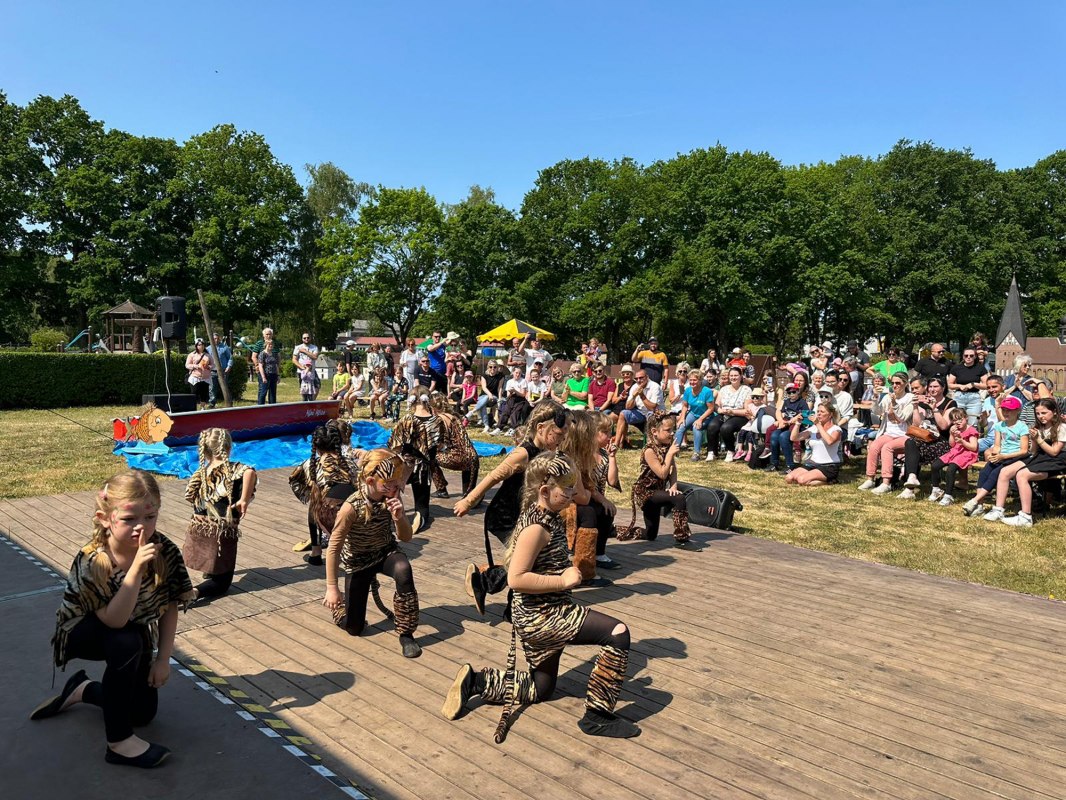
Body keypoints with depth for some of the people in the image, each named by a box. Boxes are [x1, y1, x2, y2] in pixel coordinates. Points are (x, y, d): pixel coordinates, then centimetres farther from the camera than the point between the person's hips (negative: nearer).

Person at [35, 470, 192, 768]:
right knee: (126, 643, -39)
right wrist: (137, 567, -50)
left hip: (136, 634, 5)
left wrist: (163, 659, -12)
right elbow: (114, 620, -41)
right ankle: (119, 742, -23)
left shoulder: (165, 551, -24)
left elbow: (169, 608, -12)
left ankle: (82, 689, 31)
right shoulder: (91, 561, -34)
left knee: (144, 712, 3)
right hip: (82, 632, -4)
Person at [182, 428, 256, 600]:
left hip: (198, 528, 6)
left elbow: (189, 496, 15)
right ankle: (195, 591, -21)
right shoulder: (232, 469, -11)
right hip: (223, 533, -5)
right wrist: (244, 500, -28)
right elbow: (249, 472, -34)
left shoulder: (201, 472, 5)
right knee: (221, 581, 6)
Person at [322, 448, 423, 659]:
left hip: (386, 551, 2)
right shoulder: (352, 507, -30)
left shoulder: (392, 498, -18)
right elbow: (334, 547, -22)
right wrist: (332, 588, -20)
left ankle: (406, 634, -19)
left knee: (403, 570, -36)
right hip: (358, 561, -2)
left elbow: (406, 537, -11)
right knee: (353, 628, 5)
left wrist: (399, 518, -32)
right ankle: (337, 602, 41)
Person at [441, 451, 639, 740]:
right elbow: (516, 579, -26)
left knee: (541, 689, 24)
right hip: (541, 615, -10)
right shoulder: (537, 526, -21)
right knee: (617, 633, -18)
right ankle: (597, 716, -8)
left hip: (544, 615, 10)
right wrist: (564, 580, -21)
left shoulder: (549, 518, 7)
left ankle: (475, 681, 23)